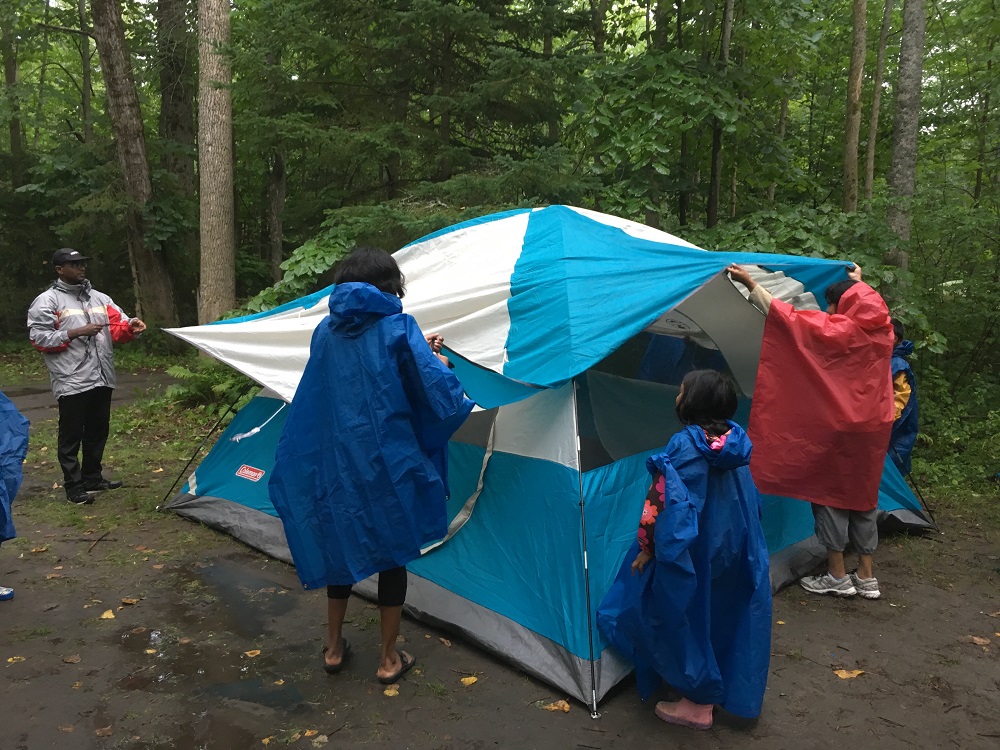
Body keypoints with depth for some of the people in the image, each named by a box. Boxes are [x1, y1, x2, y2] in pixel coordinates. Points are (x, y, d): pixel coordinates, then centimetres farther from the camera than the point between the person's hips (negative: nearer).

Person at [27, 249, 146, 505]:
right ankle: (74, 487, 6)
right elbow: (39, 338, -10)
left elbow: (117, 326, 12)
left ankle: (93, 478, 30)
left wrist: (130, 326, -12)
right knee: (71, 436, 0)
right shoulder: (47, 301, -4)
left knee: (98, 431, 16)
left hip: (102, 379, 7)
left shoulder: (99, 298, 16)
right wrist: (76, 333, -17)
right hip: (71, 382, -7)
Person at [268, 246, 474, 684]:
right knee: (392, 553, 11)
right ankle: (389, 660, 22)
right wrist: (437, 361, 7)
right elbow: (438, 392, -13)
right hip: (386, 463, -5)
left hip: (333, 461, 5)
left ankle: (333, 648, 33)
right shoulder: (398, 328, -10)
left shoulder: (326, 331, 7)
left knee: (340, 545, 20)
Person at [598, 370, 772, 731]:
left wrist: (646, 548, -10)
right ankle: (734, 690, 35)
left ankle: (698, 703, 17)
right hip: (735, 552, 7)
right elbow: (750, 498, 10)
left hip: (690, 554, -7)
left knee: (687, 619, 8)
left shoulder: (684, 445, -20)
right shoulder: (738, 441, 0)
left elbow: (663, 502, -20)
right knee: (727, 616, 20)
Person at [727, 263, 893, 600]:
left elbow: (788, 318, -15)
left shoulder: (836, 329, -14)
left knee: (827, 492, 4)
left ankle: (837, 576, 10)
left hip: (837, 427, -7)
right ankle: (866, 576, 21)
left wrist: (750, 283, -12)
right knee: (862, 496, 14)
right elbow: (862, 309, 29)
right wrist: (858, 284, 44)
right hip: (874, 427, 7)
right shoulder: (881, 330, 5)